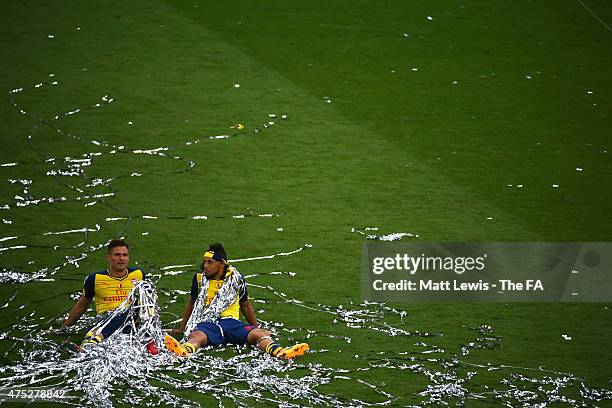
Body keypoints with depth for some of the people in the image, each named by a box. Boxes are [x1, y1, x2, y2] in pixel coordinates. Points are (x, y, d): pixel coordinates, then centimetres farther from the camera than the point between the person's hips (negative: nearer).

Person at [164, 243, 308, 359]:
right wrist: (181, 328, 34)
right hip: (207, 324, -2)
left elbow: (245, 305, 25)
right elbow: (191, 303, 28)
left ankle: (280, 352, -57)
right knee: (196, 336, -39)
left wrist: (256, 328, 31)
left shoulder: (236, 278, 12)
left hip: (231, 322, 2)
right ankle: (184, 351, -75)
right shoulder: (200, 278, 12)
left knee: (262, 334, -27)